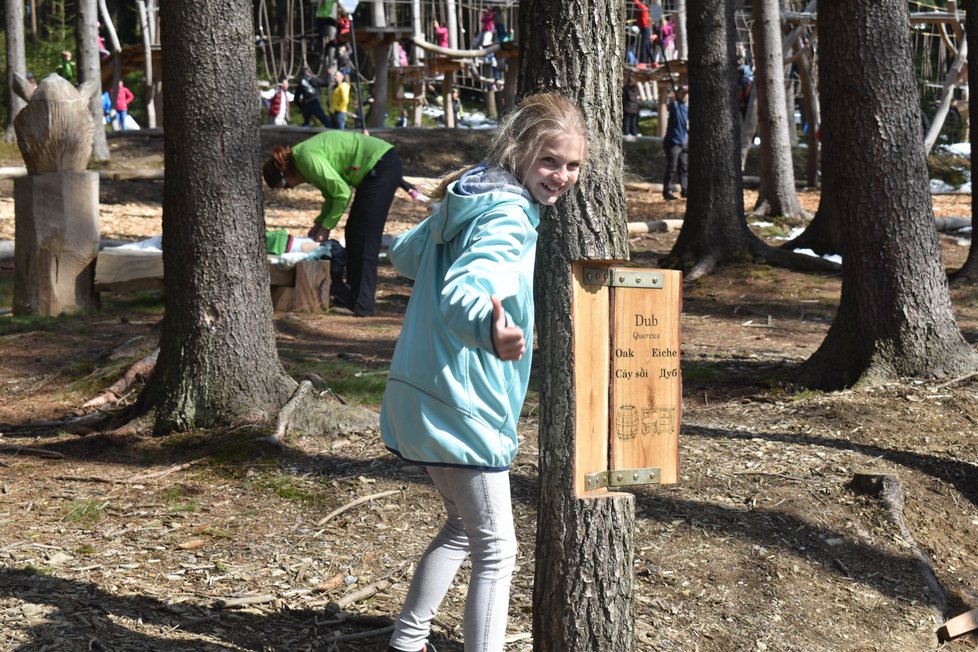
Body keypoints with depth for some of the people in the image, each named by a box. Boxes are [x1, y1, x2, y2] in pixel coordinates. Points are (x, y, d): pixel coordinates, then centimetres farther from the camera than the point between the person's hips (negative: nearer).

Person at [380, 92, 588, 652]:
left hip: (422, 394, 10)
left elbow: (405, 255, 21)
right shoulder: (508, 216, -20)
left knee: (464, 528, 25)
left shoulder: (468, 198, 8)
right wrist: (488, 328, -58)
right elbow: (461, 295, -37)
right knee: (497, 550, -1)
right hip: (461, 406, -10)